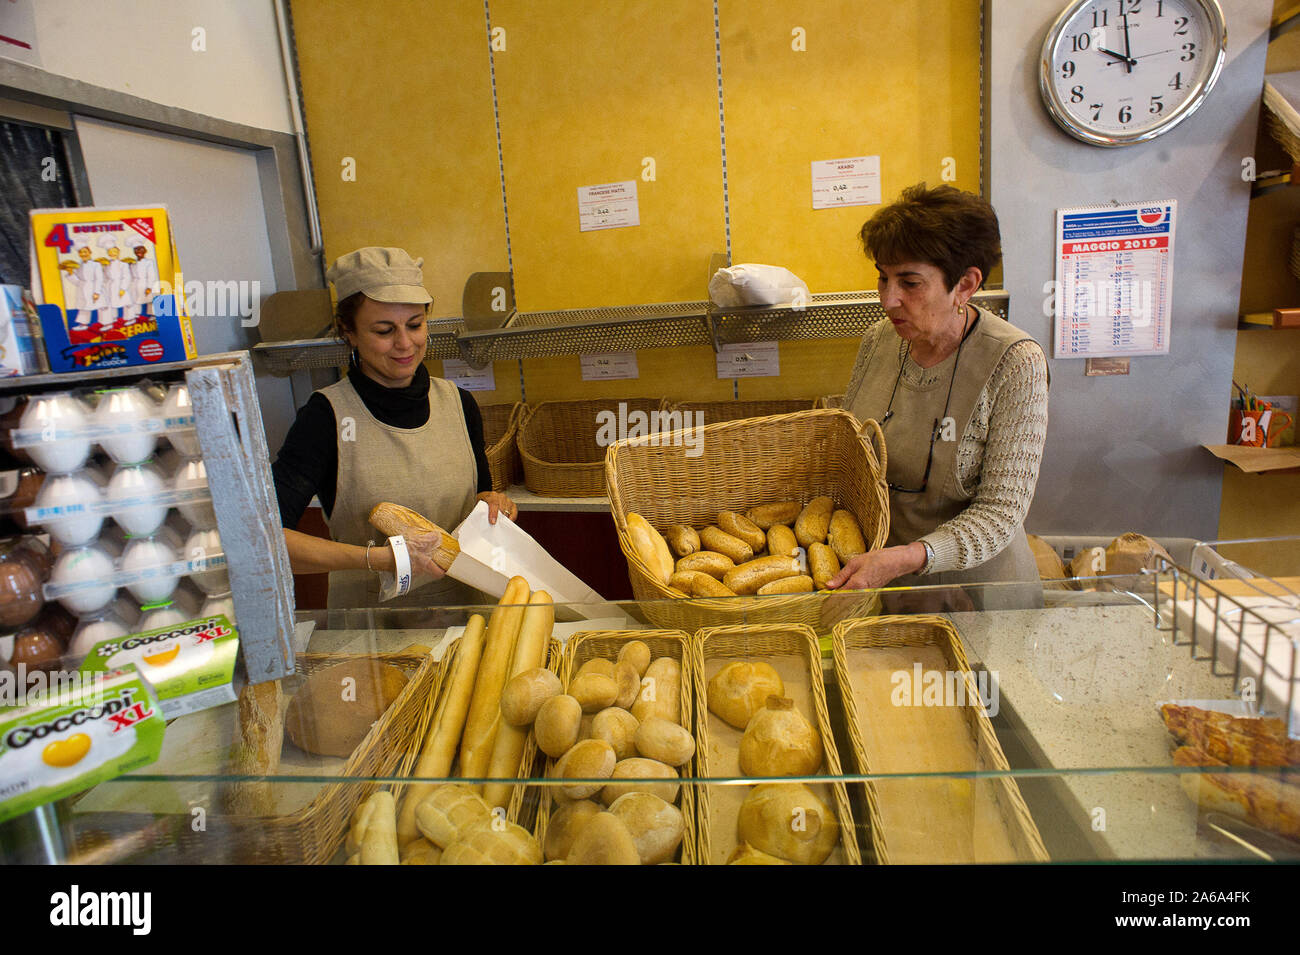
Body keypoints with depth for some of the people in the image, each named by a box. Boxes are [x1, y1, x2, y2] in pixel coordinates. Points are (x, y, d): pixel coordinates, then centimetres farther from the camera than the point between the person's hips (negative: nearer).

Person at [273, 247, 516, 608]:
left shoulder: (458, 403, 4)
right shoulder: (328, 416, -10)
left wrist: (491, 503, -5)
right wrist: (379, 558, -23)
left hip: (464, 604, 4)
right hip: (369, 625, -3)